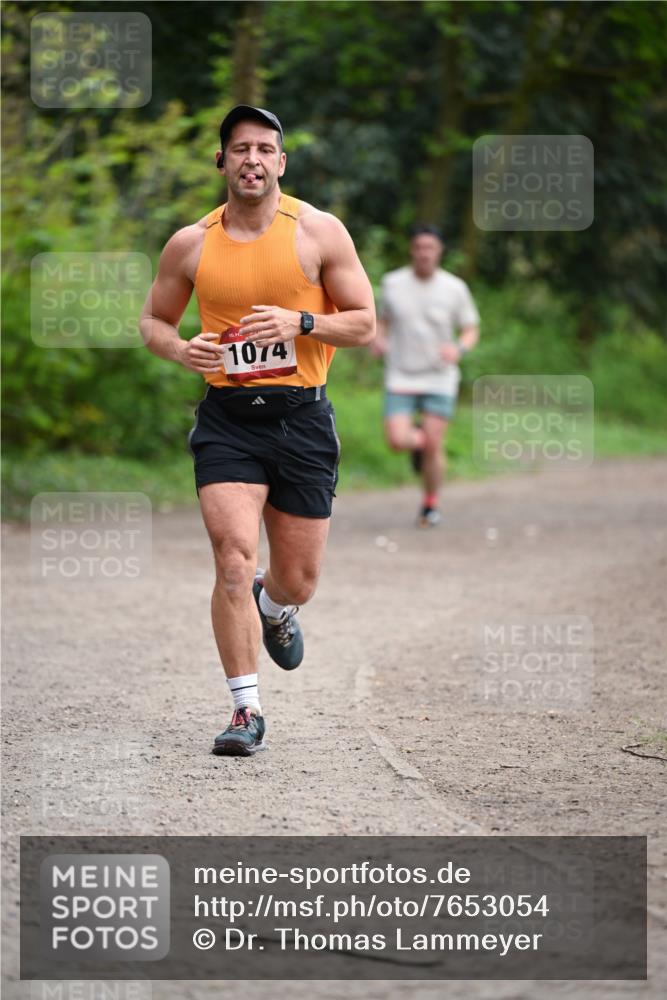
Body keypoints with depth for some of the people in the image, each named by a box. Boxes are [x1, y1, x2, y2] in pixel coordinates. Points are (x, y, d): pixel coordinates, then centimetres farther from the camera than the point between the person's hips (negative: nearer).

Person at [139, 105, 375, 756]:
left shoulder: (318, 232, -1)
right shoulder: (191, 245, 4)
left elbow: (364, 323, 1)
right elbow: (153, 322, 15)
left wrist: (298, 322, -17)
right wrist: (181, 349, -8)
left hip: (302, 417, 0)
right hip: (227, 419, 0)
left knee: (298, 580, 8)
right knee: (233, 562, -16)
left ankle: (274, 607, 46)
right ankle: (246, 712, -8)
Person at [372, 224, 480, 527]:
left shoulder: (455, 288, -3)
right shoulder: (392, 283, 0)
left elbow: (471, 330, 4)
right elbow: (383, 319, 16)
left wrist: (459, 348, -18)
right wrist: (378, 339, -6)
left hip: (439, 379, -1)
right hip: (401, 377, 1)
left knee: (433, 446, -6)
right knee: (397, 440, -13)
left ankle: (431, 505, 16)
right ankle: (417, 437, 25)